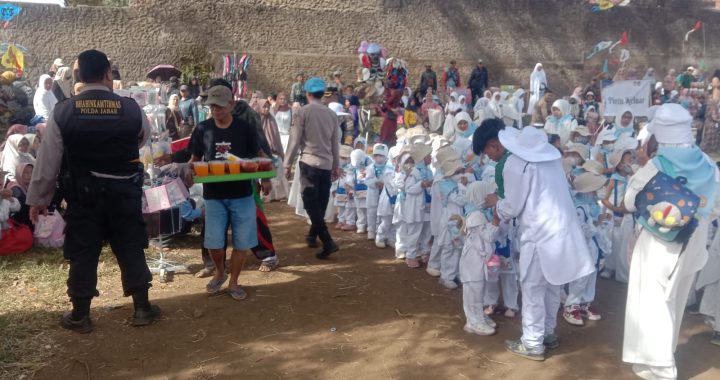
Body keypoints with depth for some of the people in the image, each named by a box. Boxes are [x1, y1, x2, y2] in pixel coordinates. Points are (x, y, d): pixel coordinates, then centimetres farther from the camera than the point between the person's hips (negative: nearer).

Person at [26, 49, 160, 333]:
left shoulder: (62, 112, -7)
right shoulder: (131, 108, -7)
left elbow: (47, 161, -3)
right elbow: (144, 138, 14)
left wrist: (38, 198, 8)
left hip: (83, 194, 0)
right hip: (124, 192, 0)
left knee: (82, 252, 10)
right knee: (131, 248, 11)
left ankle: (80, 315, 22)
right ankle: (142, 309, 18)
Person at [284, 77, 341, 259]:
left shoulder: (303, 111, -6)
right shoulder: (332, 114, 7)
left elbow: (295, 140, -7)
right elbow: (336, 143, 10)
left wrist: (288, 164, 0)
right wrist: (336, 166, 18)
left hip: (309, 162, -5)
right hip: (327, 164, 5)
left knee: (311, 203, -4)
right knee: (320, 203, 15)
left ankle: (328, 242, -14)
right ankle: (312, 235, 31)